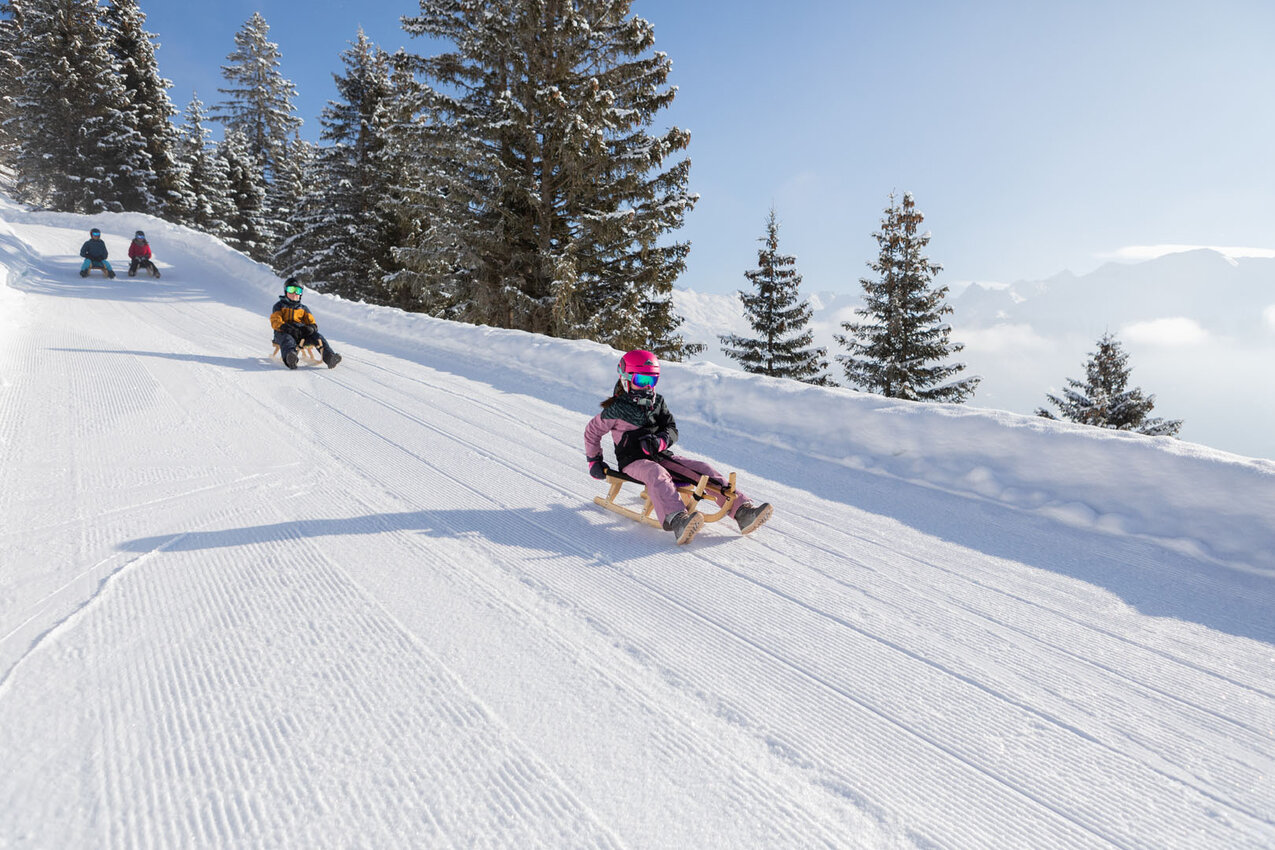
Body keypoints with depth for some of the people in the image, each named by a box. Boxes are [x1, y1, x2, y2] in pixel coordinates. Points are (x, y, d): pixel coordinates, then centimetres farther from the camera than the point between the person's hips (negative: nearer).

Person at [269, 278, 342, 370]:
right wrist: (286, 327, -19)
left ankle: (329, 356, -52)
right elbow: (275, 321, 4)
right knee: (287, 340, -40)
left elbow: (311, 320, 17)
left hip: (302, 332, 3)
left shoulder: (303, 308, 30)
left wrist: (312, 327, -11)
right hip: (284, 332, -3)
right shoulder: (279, 305, 20)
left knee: (317, 336, -27)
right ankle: (290, 358, -74)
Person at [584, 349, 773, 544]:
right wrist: (594, 461, 7)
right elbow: (592, 431, 8)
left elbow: (672, 431, 9)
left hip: (661, 456, 6)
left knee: (703, 469, -14)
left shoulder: (658, 402, 12)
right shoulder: (617, 409, -2)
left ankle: (743, 510, -26)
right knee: (656, 473, -40)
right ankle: (677, 521, -66)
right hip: (633, 461, -6)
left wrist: (659, 441, -13)